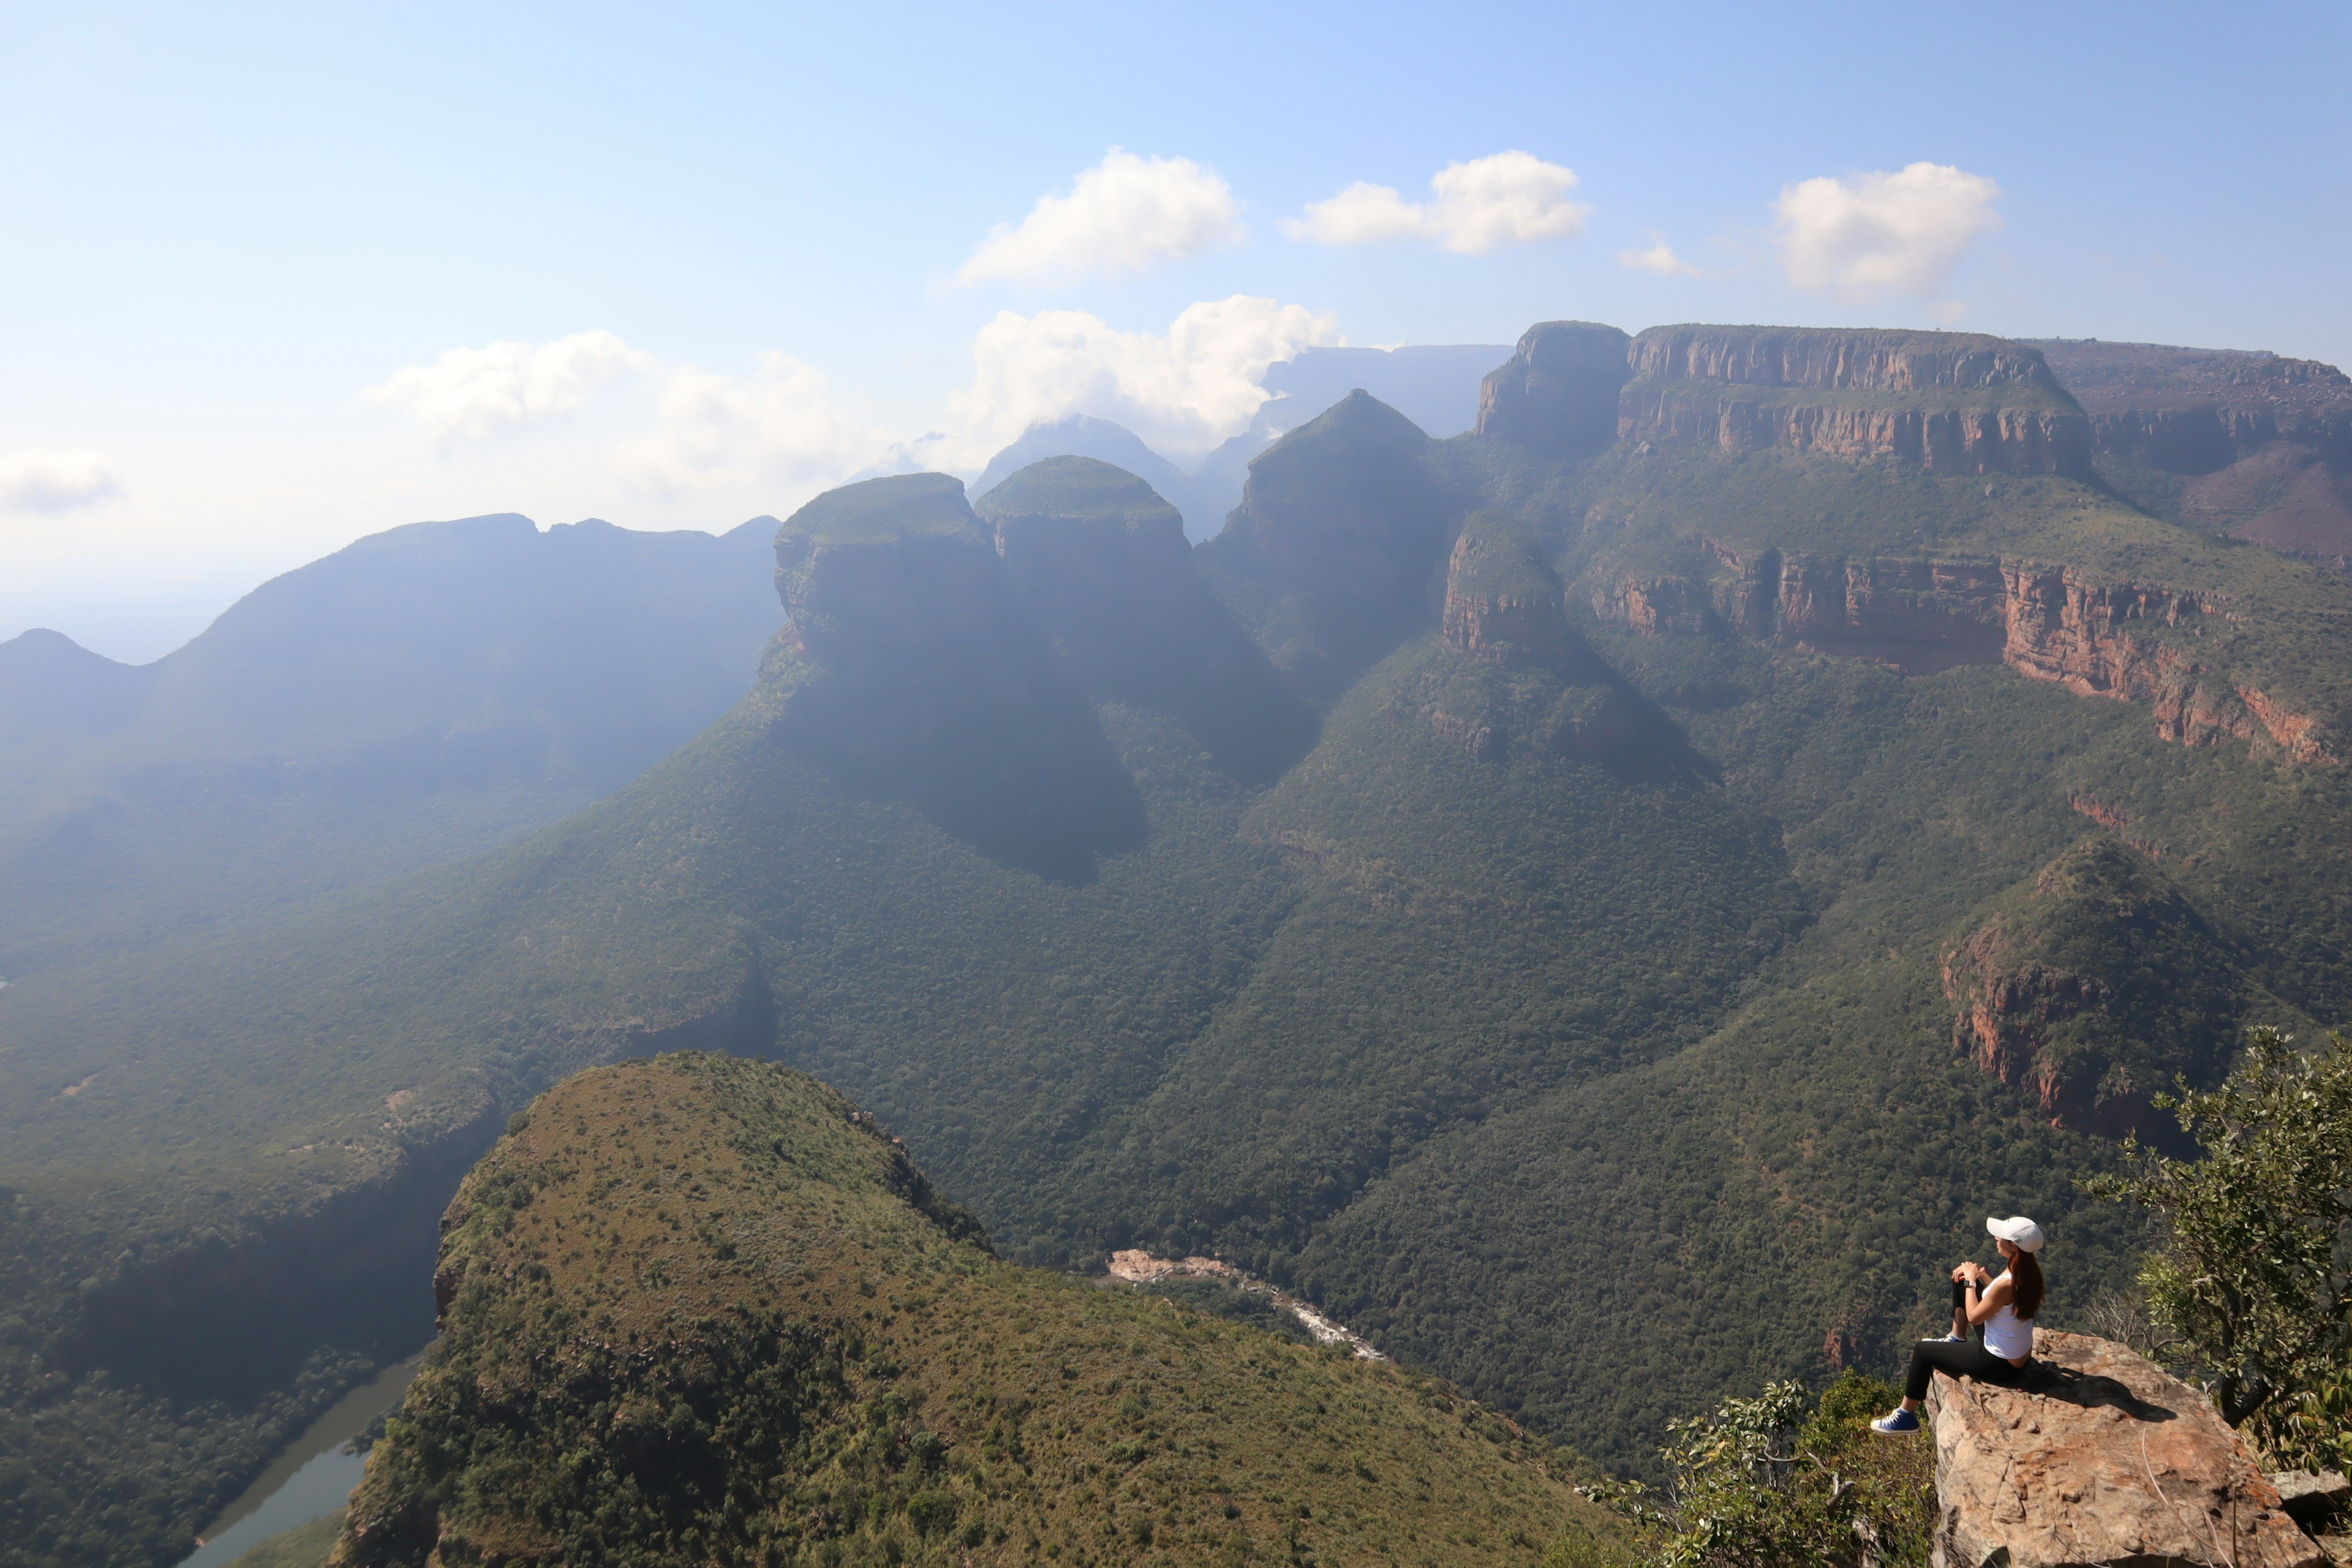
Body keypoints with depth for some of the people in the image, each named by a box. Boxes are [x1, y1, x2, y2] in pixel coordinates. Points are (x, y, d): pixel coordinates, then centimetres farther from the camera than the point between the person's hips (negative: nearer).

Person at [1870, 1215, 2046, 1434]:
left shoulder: (2007, 1284, -35)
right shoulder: (2026, 1268, -9)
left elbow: (1974, 1317, -19)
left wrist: (1971, 1280, -9)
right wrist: (1980, 1274, -1)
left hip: (2001, 1366, -8)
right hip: (2019, 1354, 8)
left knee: (1922, 1351, 5)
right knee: (1961, 1279, 15)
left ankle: (1905, 1416, 21)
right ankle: (1957, 1340, 35)